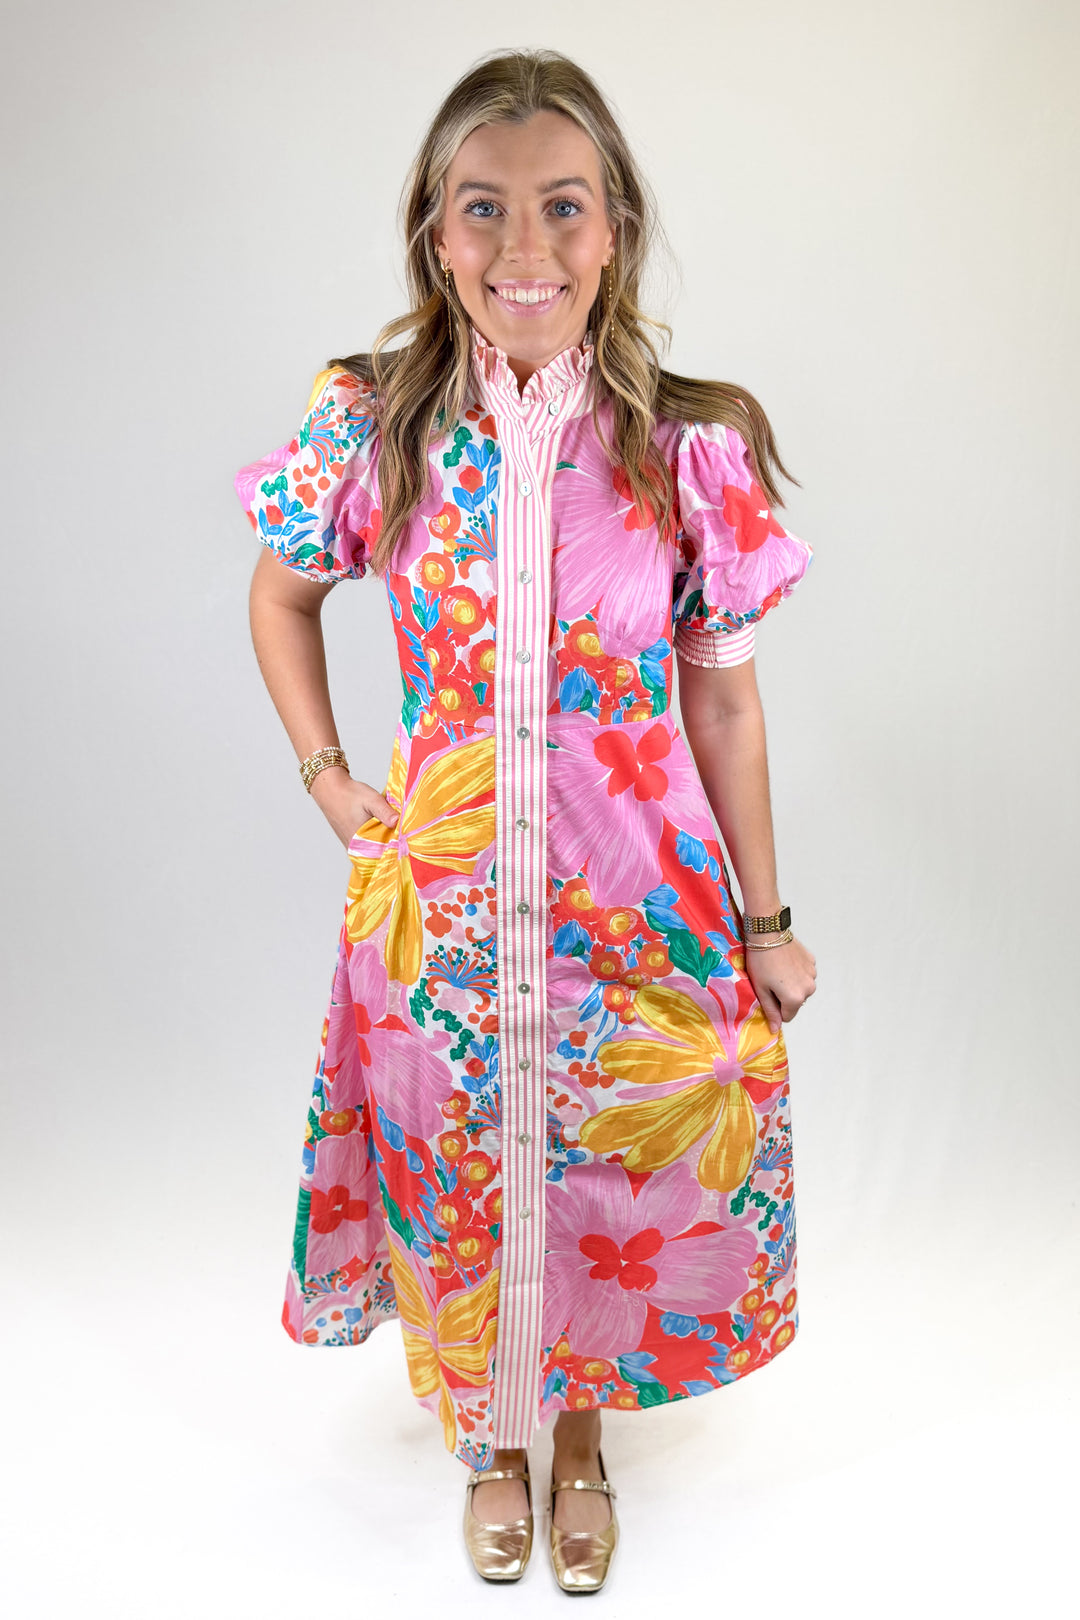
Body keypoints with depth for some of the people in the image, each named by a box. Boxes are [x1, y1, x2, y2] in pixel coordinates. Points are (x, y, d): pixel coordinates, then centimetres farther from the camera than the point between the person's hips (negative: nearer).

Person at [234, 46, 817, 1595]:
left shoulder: (694, 448, -9)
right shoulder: (371, 425, -7)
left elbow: (724, 698, -3)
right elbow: (283, 595, 11)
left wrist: (764, 922, 2)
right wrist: (326, 775, 2)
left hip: (639, 895, 0)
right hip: (443, 892, 1)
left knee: (612, 1180, 13)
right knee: (458, 1176, 16)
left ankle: (580, 1425, 46)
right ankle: (490, 1433, 48)